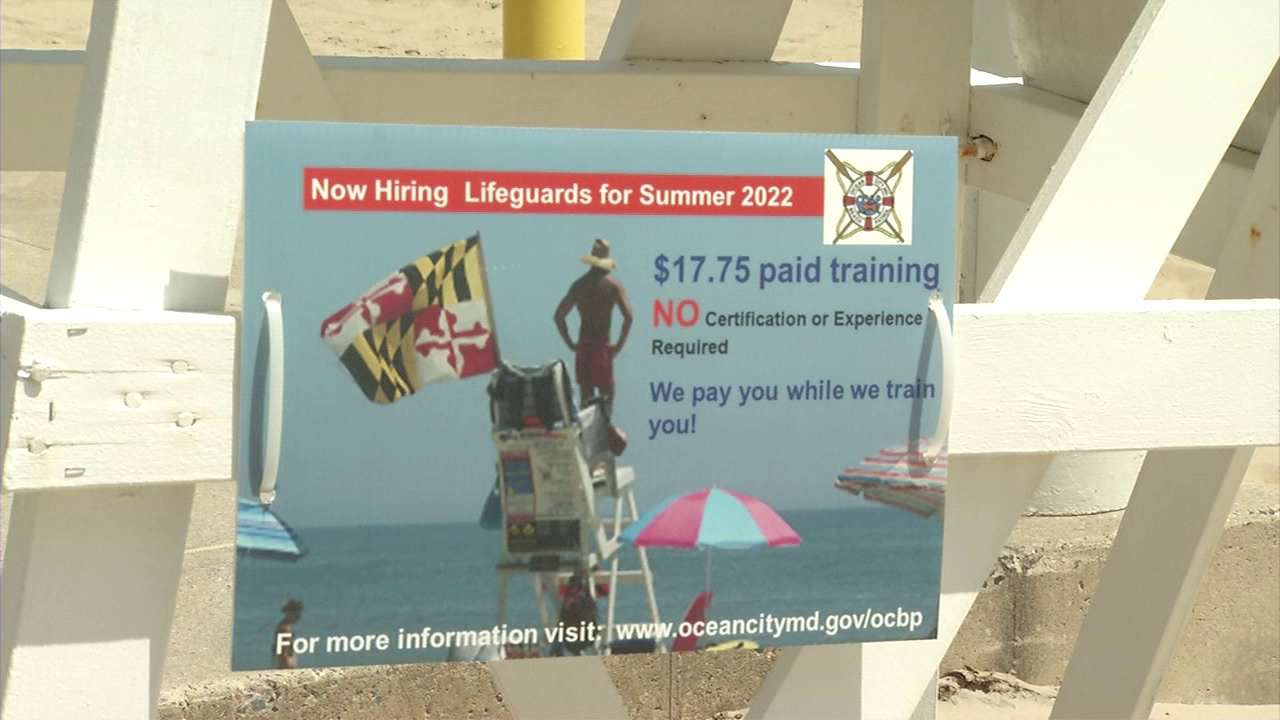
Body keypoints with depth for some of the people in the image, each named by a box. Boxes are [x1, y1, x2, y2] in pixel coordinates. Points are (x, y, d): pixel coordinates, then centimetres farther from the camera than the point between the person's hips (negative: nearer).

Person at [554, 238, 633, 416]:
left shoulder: (579, 285, 7)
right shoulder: (612, 283, -5)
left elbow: (559, 316, 7)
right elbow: (628, 316, -15)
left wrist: (570, 343, 9)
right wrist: (619, 345, -8)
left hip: (582, 348, 4)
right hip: (602, 347, -4)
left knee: (586, 398, 11)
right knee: (606, 395, 4)